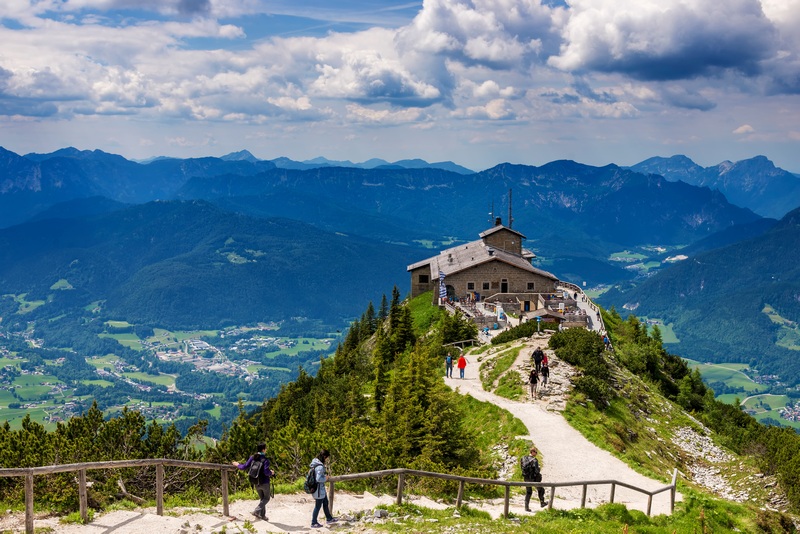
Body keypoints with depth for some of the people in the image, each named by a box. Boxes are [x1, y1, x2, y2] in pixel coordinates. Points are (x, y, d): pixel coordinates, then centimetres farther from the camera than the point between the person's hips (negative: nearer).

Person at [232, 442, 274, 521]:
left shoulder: (252, 458, -6)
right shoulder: (265, 460, -20)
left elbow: (244, 467, -5)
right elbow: (266, 472, -28)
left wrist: (238, 465, 14)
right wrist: (271, 473, -7)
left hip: (256, 483, 5)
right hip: (264, 483, -5)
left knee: (261, 498, 21)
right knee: (266, 498, 13)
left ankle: (262, 515, 22)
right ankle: (256, 511, -2)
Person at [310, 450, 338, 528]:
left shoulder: (315, 462, 3)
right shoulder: (320, 466, -27)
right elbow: (318, 479, -30)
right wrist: (325, 478, -12)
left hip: (321, 489, 10)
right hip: (319, 490, -10)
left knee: (325, 503, 24)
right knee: (318, 506, 7)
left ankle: (329, 518, 39)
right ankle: (314, 523, 21)